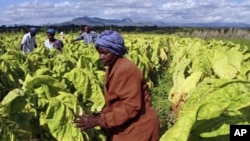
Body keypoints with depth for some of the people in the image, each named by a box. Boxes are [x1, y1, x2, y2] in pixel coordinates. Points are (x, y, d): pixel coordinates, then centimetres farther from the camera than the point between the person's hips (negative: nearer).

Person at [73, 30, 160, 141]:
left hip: (138, 128, -8)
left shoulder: (126, 69, -23)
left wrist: (99, 121, -26)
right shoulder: (112, 67, 4)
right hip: (124, 127, 8)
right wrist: (100, 115, -3)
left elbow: (132, 107, -26)